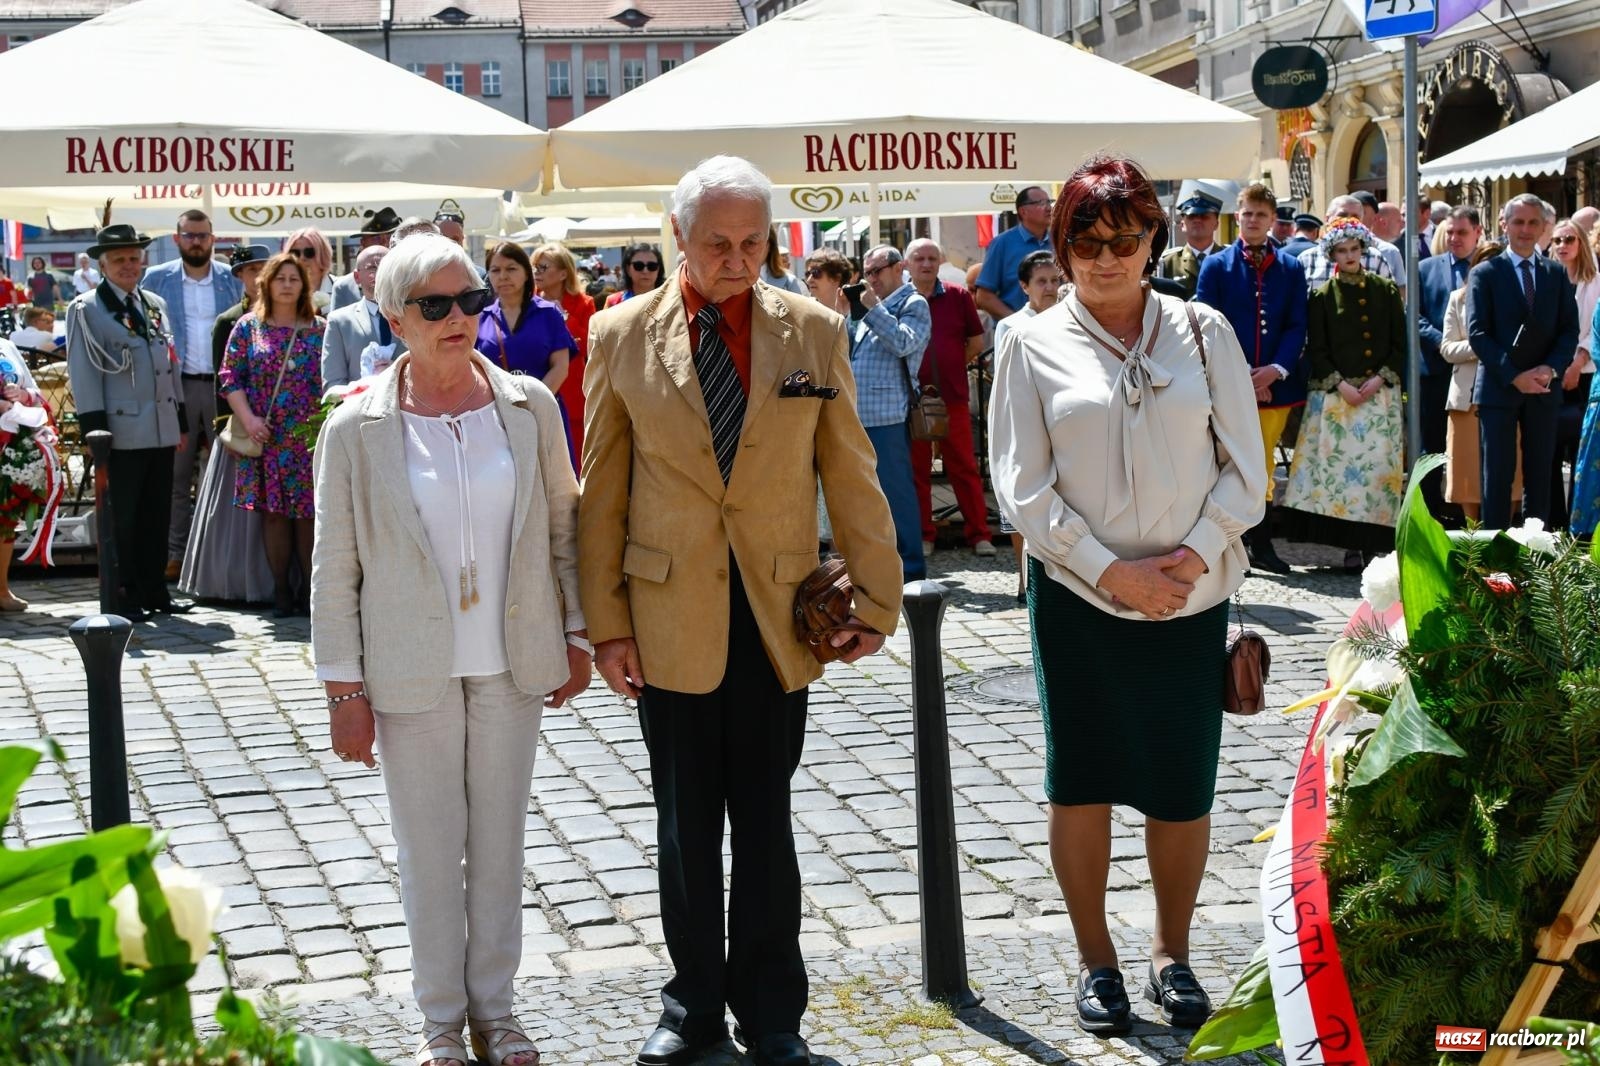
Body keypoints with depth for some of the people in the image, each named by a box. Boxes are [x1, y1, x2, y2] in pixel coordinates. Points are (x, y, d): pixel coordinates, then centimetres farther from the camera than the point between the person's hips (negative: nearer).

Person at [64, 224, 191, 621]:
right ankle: (123, 598, 6)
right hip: (120, 432, -6)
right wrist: (93, 429, -14)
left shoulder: (155, 305, 16)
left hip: (162, 431, 6)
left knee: (157, 516, 11)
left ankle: (154, 592, 20)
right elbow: (84, 373, -8)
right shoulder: (86, 310, -4)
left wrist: (181, 420, 17)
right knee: (120, 520, 0)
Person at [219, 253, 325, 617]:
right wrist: (248, 419, -9)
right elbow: (230, 378, 3)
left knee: (309, 512, -2)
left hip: (310, 439, 0)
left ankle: (311, 589, 7)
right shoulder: (249, 327, 6)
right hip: (265, 437, 0)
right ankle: (281, 590, 9)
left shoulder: (321, 329, 6)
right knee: (273, 511, 1)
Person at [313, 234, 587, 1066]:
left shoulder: (530, 407, -1)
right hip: (412, 672, -2)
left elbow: (563, 526, 8)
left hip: (511, 662, 2)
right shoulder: (357, 430, -7)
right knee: (429, 847, 7)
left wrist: (576, 636, 7)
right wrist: (344, 691, -4)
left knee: (500, 838, 12)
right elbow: (336, 571, -3)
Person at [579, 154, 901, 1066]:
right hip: (670, 616, 0)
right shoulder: (623, 336, 0)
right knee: (686, 826, 11)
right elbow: (603, 492, 2)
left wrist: (876, 598, -1)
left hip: (778, 616, 0)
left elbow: (851, 475, 3)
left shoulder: (813, 331, 1)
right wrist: (606, 623, -2)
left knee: (764, 823, 8)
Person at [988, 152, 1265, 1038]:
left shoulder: (1203, 332, 3)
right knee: (1082, 781, 6)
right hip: (1078, 598, -1)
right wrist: (1112, 571, -11)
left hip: (1190, 598, 1)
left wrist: (1196, 553, -11)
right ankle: (1095, 959, 21)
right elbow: (1022, 489, -3)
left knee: (1183, 787, 6)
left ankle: (1171, 954, 24)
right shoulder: (1033, 345, 0)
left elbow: (1243, 468, 3)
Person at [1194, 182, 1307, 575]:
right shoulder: (1216, 266, 4)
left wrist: (1276, 369, -10)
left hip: (1274, 383, 2)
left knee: (1264, 465, 6)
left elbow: (1297, 326, 5)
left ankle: (1261, 545, 12)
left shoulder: (1290, 268, 10)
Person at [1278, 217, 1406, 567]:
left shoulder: (1385, 290, 9)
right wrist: (1341, 384, -9)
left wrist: (1380, 378, -6)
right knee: (1339, 464, -7)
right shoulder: (1323, 296, 6)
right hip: (1335, 395, -1)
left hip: (1380, 394, 1)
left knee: (1378, 467, -4)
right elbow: (1316, 350, 2)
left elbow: (1400, 343, 8)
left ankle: (1371, 544, -1)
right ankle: (1351, 546, -5)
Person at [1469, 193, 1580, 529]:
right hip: (1499, 388, -3)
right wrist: (1514, 375, -14)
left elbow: (1569, 330, 7)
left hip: (1543, 389, 3)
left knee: (1540, 476, 6)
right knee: (1497, 476, -2)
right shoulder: (1485, 273, 1)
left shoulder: (1557, 274, 11)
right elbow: (1478, 333, -6)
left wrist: (1551, 369, -11)